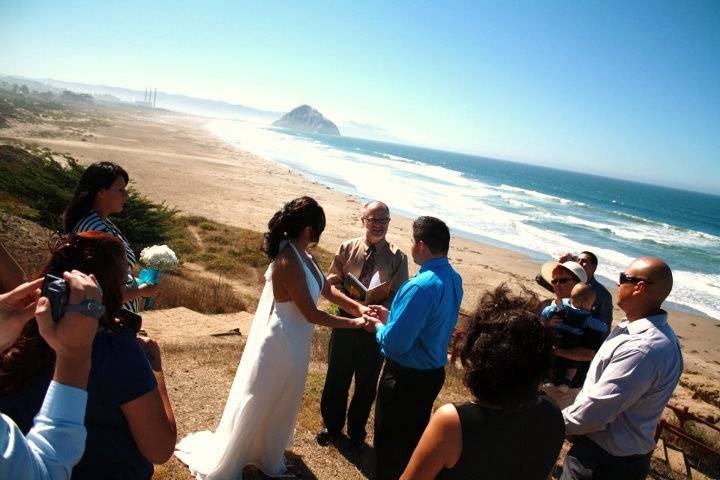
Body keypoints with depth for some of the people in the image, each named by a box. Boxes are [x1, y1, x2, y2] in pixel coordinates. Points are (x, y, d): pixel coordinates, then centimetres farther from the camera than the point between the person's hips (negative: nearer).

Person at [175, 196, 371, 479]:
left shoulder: (301, 254, -1)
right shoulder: (289, 263, -29)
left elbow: (327, 291, 8)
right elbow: (312, 315, -25)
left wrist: (358, 307, -3)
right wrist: (353, 323, -15)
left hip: (293, 341, 9)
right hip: (282, 342, -9)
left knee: (280, 404, 25)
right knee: (259, 404, 11)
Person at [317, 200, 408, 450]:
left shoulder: (397, 257, -8)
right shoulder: (348, 248, -4)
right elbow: (333, 282, -3)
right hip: (345, 322, 1)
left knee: (367, 384, 16)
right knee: (336, 378, 16)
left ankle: (356, 431, 41)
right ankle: (332, 425, 42)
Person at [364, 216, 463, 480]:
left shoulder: (421, 286, -30)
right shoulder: (454, 280, -2)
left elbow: (395, 344, -28)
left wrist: (379, 327, -8)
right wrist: (391, 315, 9)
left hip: (406, 377, -8)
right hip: (434, 373, 8)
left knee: (389, 444, 14)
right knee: (414, 438, 27)